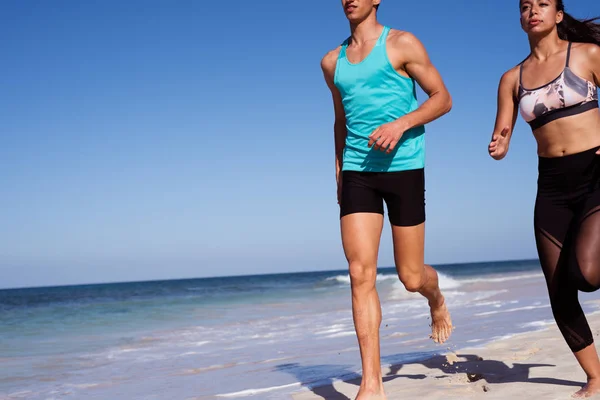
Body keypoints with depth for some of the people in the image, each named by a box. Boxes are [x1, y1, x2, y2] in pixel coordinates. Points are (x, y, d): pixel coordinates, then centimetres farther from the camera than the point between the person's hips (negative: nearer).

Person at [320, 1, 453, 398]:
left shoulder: (402, 44, 0)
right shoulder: (332, 62, 14)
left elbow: (443, 98, -1)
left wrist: (402, 123, -18)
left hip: (403, 167, -3)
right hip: (357, 171, 3)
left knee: (411, 277, 3)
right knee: (361, 275, -10)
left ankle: (437, 301, 42)